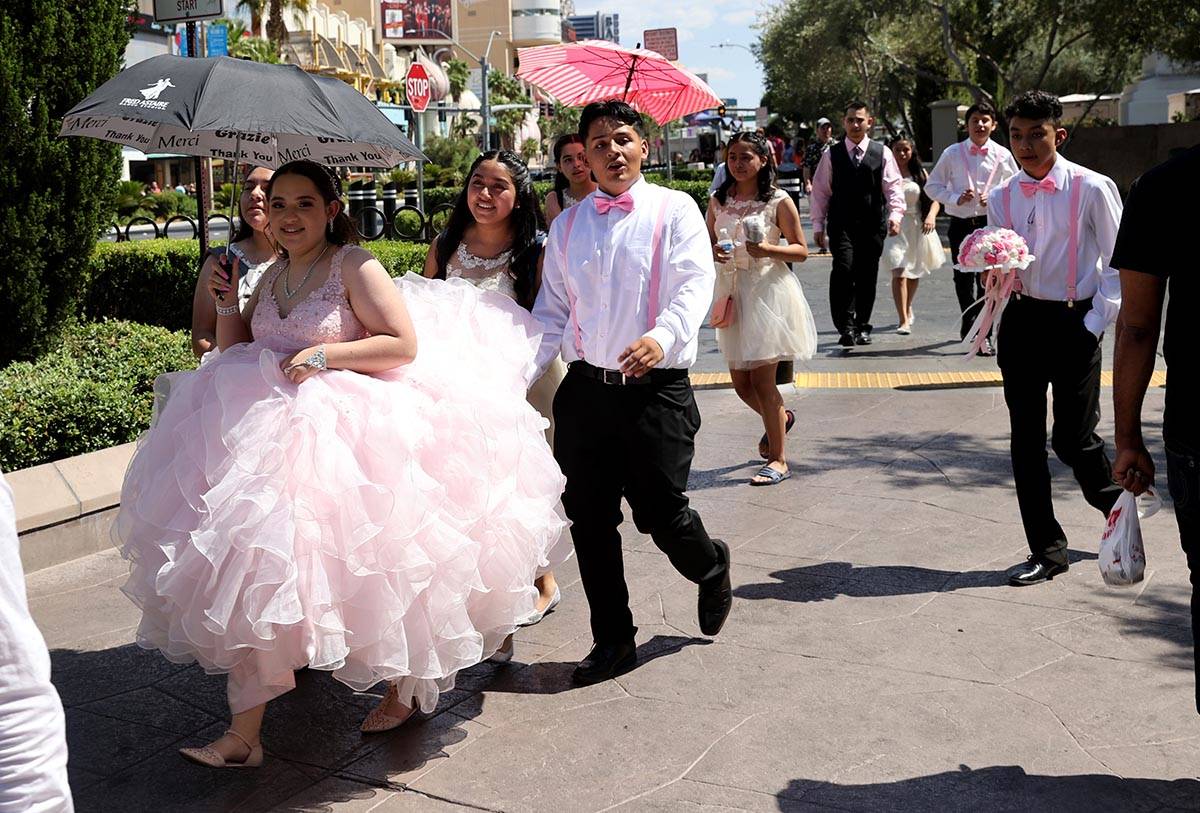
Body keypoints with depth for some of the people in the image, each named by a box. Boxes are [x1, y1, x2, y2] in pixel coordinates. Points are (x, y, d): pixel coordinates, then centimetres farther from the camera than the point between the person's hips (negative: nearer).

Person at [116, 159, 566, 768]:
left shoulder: (354, 267, -6)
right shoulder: (273, 276, 15)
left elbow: (405, 344, -13)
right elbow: (236, 353, 21)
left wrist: (326, 355, -19)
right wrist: (227, 307, 3)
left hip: (344, 436, -6)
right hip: (272, 432, 7)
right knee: (253, 570, 0)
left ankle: (405, 684, 25)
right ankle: (243, 735, 8)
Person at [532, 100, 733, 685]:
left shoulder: (674, 210, 0)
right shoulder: (567, 225, 12)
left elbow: (695, 284, -13)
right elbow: (552, 310, 13)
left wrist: (663, 336, -33)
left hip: (656, 389, -4)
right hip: (585, 389, 4)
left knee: (660, 513, -3)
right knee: (589, 519, 6)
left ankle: (711, 569, 34)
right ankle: (612, 641, 23)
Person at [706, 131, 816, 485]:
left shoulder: (779, 201, -5)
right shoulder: (718, 201, 7)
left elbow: (801, 251, -3)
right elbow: (707, 243, 17)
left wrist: (768, 249, -20)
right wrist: (713, 253, -7)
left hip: (769, 292, -5)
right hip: (733, 292, 5)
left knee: (762, 379, -7)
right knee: (740, 382, 10)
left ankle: (778, 460, 6)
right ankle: (781, 417, 42)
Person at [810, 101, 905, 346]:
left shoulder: (882, 153, 6)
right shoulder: (831, 155, 8)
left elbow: (893, 186, 0)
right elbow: (820, 191, 9)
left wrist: (895, 214, -17)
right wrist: (818, 225, 5)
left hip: (872, 225, 1)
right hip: (841, 225, -1)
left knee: (867, 276, 6)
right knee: (843, 269, -20)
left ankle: (862, 326, 20)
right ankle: (845, 326, -17)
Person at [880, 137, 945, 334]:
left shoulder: (920, 173, 7)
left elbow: (933, 199, 4)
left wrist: (931, 216, -15)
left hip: (917, 227, 4)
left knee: (914, 274, 16)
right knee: (899, 273, -17)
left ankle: (908, 308, 41)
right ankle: (904, 320, -18)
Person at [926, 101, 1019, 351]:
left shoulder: (1002, 155, 4)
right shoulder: (952, 153, 3)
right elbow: (932, 186, 6)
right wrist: (956, 198, -9)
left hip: (990, 223, -1)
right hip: (961, 224, 1)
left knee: (988, 279, -3)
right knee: (962, 278, 8)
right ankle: (969, 320, 31)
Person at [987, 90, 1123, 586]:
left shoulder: (1091, 189, -8)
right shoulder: (1002, 197, 6)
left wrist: (1096, 323, -9)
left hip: (1075, 325, -4)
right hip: (1022, 321, 5)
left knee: (1073, 439, -2)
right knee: (1026, 439, 6)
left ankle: (1113, 502, 33)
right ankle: (1046, 550, 17)